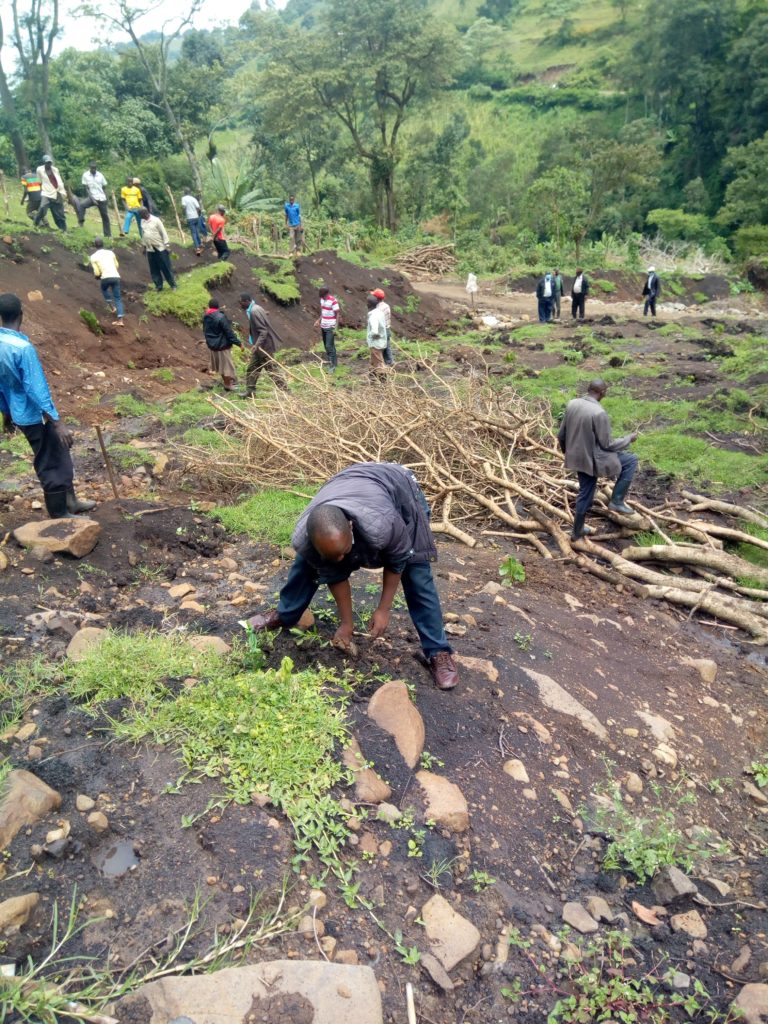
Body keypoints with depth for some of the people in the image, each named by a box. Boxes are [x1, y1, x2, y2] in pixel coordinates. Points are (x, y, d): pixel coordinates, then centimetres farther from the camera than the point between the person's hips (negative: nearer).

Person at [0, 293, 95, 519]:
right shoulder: (23, 347, -25)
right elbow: (36, 389, -26)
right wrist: (58, 423, -23)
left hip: (20, 414, 9)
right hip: (36, 416, -9)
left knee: (60, 456, 21)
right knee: (51, 465, 4)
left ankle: (70, 501, 33)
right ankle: (60, 516, 16)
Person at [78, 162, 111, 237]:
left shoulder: (100, 175, 4)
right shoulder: (85, 175, -3)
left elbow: (104, 188, 10)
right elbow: (87, 189, -6)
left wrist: (106, 199, 1)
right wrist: (92, 199, -17)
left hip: (101, 198, 2)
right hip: (92, 197, -2)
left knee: (105, 217, 6)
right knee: (81, 205, -30)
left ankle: (108, 235, 14)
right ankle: (81, 222, -21)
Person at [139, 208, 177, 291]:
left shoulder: (156, 220, -9)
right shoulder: (142, 222, 8)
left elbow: (163, 232, -9)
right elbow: (143, 234, 17)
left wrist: (167, 245, -14)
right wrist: (144, 246, 17)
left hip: (160, 248, -5)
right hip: (150, 249, 5)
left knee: (166, 267, -3)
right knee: (154, 269, 6)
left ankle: (173, 285, 5)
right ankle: (158, 286, 15)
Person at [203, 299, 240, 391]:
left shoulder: (205, 317, 1)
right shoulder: (221, 317, -23)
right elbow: (229, 332, -22)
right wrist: (238, 342, -16)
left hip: (212, 344, 8)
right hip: (222, 344, -8)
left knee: (221, 365, 20)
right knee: (226, 365, 5)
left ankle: (227, 382, 34)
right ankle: (228, 384, 15)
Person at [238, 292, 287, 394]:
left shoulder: (255, 311, -21)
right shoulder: (252, 310, 9)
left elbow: (263, 331, -24)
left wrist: (257, 345, -30)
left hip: (264, 346, -10)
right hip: (260, 346, 10)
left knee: (273, 370, -3)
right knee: (251, 369, 15)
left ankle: (285, 391, 4)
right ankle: (249, 392, 24)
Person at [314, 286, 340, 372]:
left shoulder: (333, 301, -17)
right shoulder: (322, 299, 6)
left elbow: (338, 315, -15)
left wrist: (336, 327, -20)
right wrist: (318, 320, 5)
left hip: (330, 327, -8)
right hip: (323, 326, 8)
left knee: (329, 346, -9)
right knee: (326, 346, 12)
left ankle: (333, 366, -4)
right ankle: (330, 361, 24)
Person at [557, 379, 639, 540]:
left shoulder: (572, 404, -2)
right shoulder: (599, 413, -24)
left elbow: (561, 435, 7)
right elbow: (607, 445, -17)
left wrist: (567, 452, 25)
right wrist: (629, 438, -1)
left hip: (578, 458, 8)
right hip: (593, 459, -7)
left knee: (585, 494, 22)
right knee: (631, 460, 9)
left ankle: (577, 531, 35)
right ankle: (616, 501, 10)